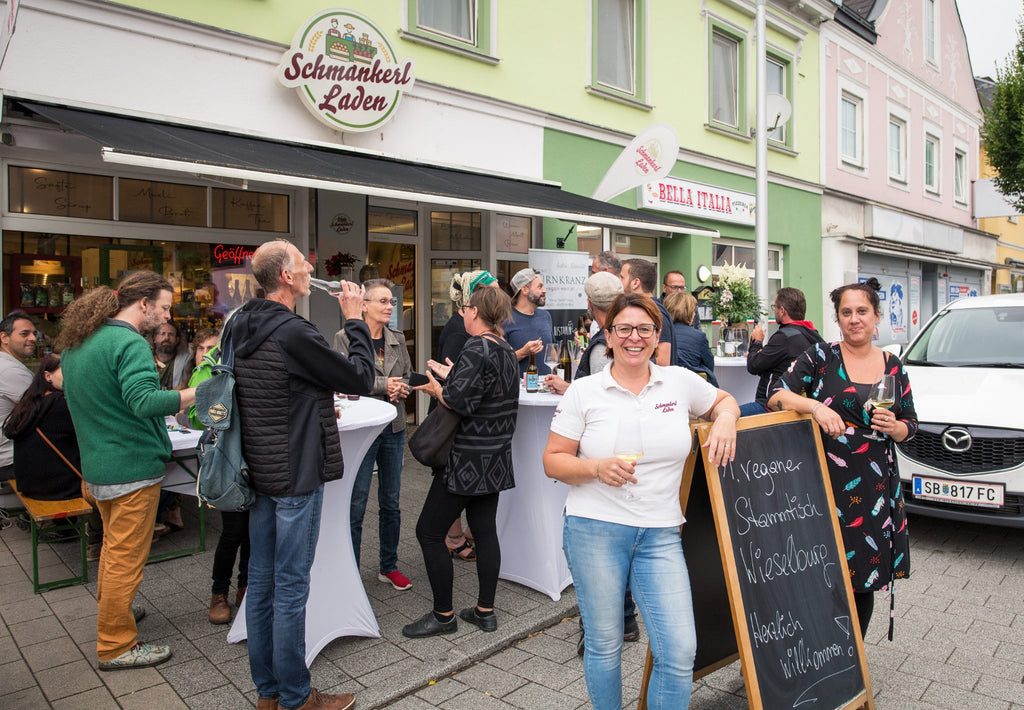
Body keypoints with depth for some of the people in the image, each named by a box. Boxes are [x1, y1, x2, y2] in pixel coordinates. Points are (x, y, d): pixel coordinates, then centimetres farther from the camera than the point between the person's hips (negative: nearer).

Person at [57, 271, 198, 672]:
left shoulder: (76, 343, 11)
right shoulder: (130, 343, -21)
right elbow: (144, 401, -34)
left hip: (96, 466, 10)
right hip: (133, 467, -9)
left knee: (113, 547, 25)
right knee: (126, 558, 2)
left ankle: (111, 614, 42)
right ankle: (116, 646, 13)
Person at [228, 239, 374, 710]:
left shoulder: (238, 326, 6)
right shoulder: (294, 333, -21)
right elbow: (361, 378, -14)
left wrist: (316, 403, 16)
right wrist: (355, 320, -5)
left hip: (258, 470, 9)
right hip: (296, 475, -9)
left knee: (261, 580, 15)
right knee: (290, 587, 3)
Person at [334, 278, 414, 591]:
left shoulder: (397, 339, 10)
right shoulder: (346, 337, -6)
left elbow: (408, 376, 12)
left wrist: (401, 389, -9)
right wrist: (383, 385, -18)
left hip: (394, 428, 5)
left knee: (391, 503, 14)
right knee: (355, 506, 1)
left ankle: (389, 566, 28)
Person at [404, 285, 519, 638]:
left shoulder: (476, 349, -18)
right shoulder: (506, 350, 10)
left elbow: (460, 401, -26)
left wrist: (436, 388, -8)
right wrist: (450, 377, 15)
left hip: (469, 460, -9)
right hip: (496, 456, 9)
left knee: (429, 531, 3)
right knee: (485, 529, 15)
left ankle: (443, 616, 13)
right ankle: (485, 611, 24)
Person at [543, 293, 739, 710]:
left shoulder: (680, 381, 6)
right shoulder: (584, 391, -1)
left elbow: (724, 401, 24)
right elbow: (553, 461, 0)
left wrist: (725, 420, 0)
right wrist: (597, 467, -18)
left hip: (660, 534, 2)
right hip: (595, 530, -2)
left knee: (680, 651, -3)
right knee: (604, 645, 10)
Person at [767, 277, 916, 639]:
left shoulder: (893, 365, 10)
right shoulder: (820, 356, 0)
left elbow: (910, 425, 15)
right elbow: (776, 396, -9)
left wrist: (894, 427, -8)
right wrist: (815, 406, -25)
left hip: (875, 487, 3)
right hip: (826, 482, -3)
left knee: (865, 580, 10)